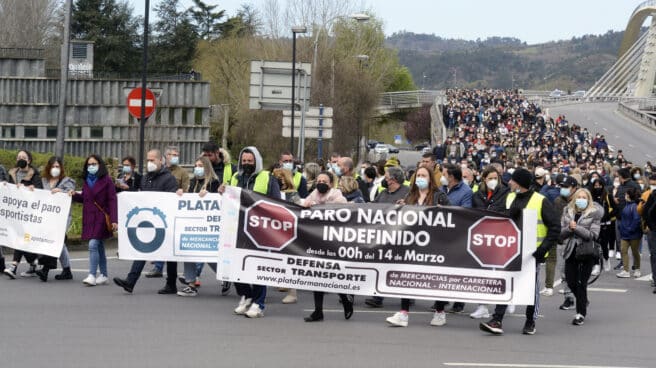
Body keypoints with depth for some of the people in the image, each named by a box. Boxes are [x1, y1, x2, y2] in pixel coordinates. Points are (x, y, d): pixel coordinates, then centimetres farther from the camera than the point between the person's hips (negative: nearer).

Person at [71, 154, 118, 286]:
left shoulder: (106, 180, -6)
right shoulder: (87, 181, 13)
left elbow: (112, 201, -10)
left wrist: (114, 220, -16)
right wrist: (75, 195, -1)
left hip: (101, 218, -6)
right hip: (89, 218, 6)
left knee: (93, 244, -16)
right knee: (99, 246, 12)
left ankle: (92, 275, -17)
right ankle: (103, 275, 19)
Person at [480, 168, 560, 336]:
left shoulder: (540, 201, -8)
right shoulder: (509, 198, 9)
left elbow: (555, 226, -8)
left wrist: (544, 247, -16)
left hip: (531, 251, -4)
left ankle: (530, 322, 20)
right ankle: (497, 321, -9)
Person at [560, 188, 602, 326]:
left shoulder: (594, 214, -3)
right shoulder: (567, 212, 9)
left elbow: (593, 235, -12)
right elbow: (561, 233, 6)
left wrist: (576, 228, -16)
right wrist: (569, 228, -14)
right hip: (571, 251, 4)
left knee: (581, 282, -7)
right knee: (571, 281, 5)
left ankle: (581, 313, 2)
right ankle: (584, 303, 34)